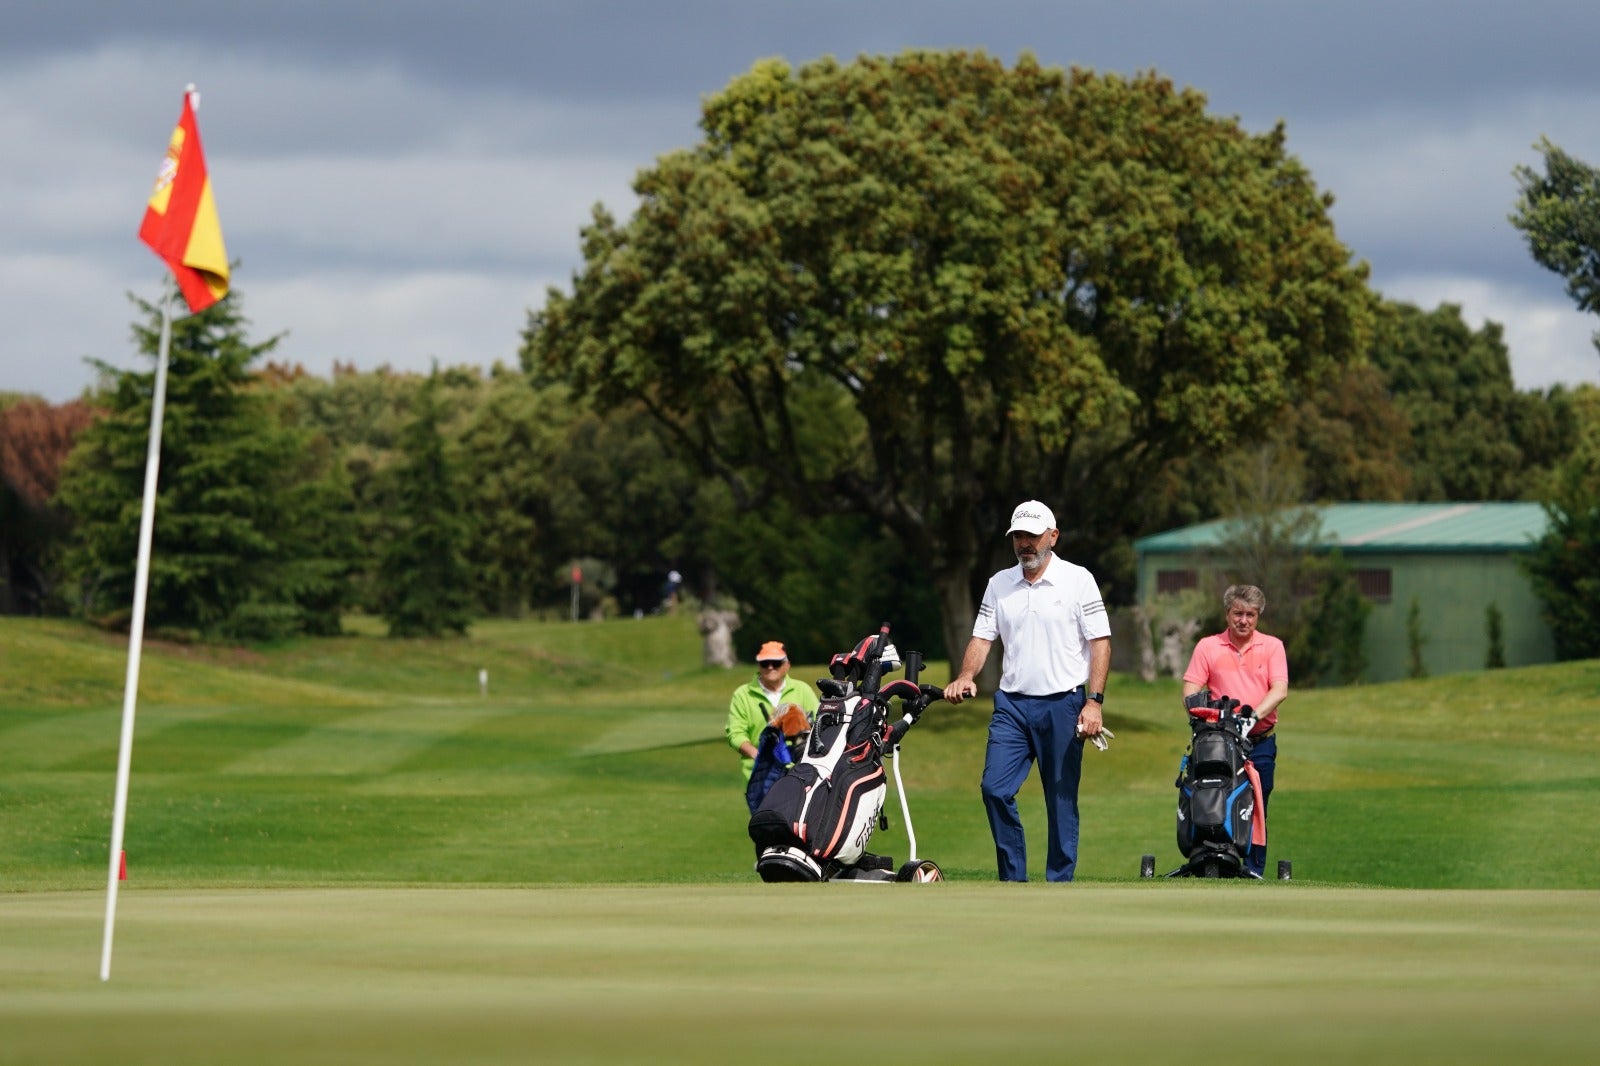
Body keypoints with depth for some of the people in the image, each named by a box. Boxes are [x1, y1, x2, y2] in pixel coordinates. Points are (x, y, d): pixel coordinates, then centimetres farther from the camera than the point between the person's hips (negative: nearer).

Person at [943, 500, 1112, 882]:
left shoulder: (1077, 580, 0)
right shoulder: (999, 584, 12)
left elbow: (1100, 642, -3)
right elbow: (982, 637, 11)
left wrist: (1094, 701, -12)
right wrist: (966, 677, -9)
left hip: (1063, 705, -4)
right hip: (1012, 704, 4)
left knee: (1062, 800, 0)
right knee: (995, 788, -8)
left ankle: (1059, 885, 5)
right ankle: (1013, 880, 1)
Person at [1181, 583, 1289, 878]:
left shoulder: (1272, 647, 7)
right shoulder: (1208, 647, 8)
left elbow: (1280, 689, -5)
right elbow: (1191, 689, 2)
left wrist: (1255, 713, -21)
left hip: (1261, 741, 0)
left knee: (1256, 809, 1)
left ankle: (1254, 870, 5)